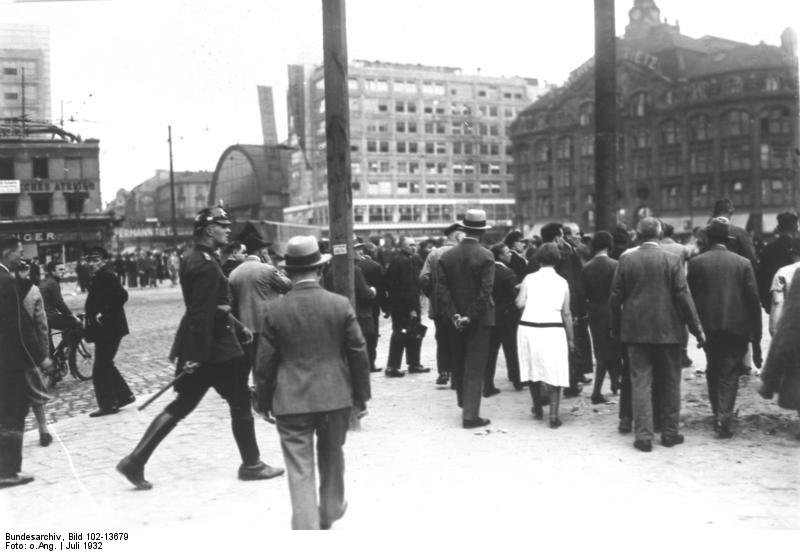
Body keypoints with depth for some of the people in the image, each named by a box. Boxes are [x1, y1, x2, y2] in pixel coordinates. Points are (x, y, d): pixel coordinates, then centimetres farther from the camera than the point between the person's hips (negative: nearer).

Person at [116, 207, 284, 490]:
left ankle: (135, 461, 14)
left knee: (181, 405, 14)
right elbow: (202, 313, -24)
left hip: (196, 348, 10)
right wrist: (196, 355, -25)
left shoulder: (192, 259, 13)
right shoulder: (207, 265, -19)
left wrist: (239, 328, 25)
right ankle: (251, 465, 19)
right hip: (216, 348, -10)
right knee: (240, 404, 6)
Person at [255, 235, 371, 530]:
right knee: (331, 455, 24)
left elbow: (264, 363, -1)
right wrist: (361, 394, 9)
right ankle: (330, 511, 43)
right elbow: (359, 353, -2)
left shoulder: (276, 312, -7)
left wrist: (264, 402, 12)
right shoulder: (341, 305, -7)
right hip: (335, 396, 2)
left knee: (300, 470, 4)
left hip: (291, 401, -2)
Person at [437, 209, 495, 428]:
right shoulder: (485, 257, -13)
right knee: (475, 367, 0)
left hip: (457, 319, 4)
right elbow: (485, 291, -18)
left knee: (459, 362, 21)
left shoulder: (446, 256, 0)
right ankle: (470, 415, 2)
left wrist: (453, 315, -7)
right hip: (479, 319, -4)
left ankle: (463, 402, 37)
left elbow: (441, 289, -5)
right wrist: (470, 317, -14)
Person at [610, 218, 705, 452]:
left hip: (636, 330, 1)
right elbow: (683, 296, -6)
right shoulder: (671, 260, -6)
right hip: (667, 330, 0)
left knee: (640, 382, 4)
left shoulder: (626, 260, -2)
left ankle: (643, 436, 2)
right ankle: (670, 433, 20)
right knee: (670, 383, 12)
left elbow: (615, 297, 0)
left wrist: (615, 328, 11)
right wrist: (697, 329, 0)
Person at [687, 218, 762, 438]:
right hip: (736, 327, -1)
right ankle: (724, 417, -8)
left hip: (708, 327, 1)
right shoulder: (742, 263, -1)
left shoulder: (696, 262, -2)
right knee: (729, 373, 4)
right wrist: (756, 336, 3)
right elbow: (753, 299, -1)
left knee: (713, 371, 18)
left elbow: (689, 296, 0)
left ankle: (718, 415, 26)